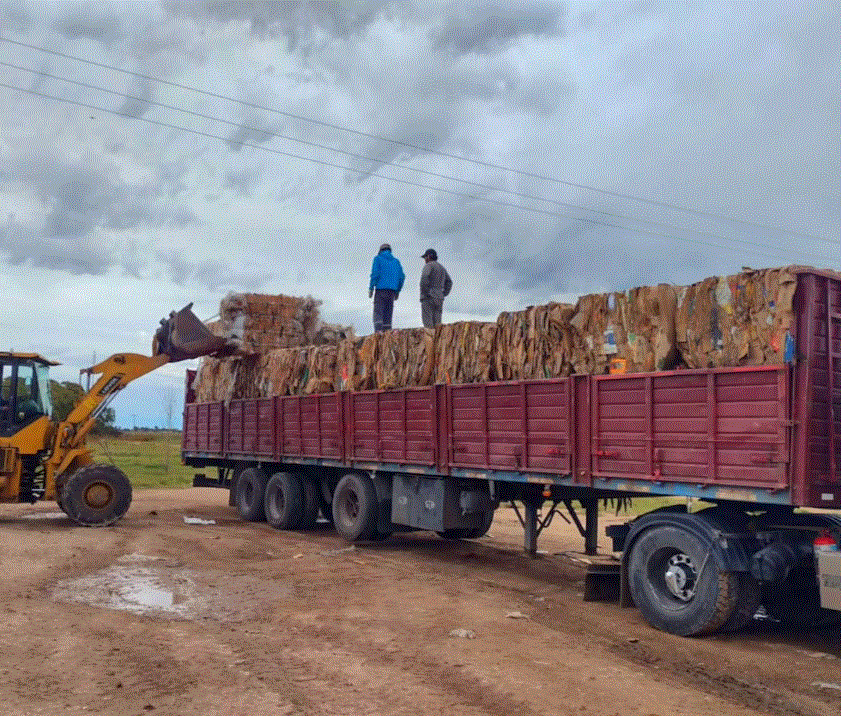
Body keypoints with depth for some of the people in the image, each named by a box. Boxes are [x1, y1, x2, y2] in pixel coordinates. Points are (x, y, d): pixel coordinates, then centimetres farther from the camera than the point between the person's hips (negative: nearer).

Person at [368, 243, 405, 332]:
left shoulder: (378, 259, 6)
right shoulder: (396, 261, 18)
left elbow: (375, 273, -7)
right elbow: (402, 277, 11)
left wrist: (371, 288, -5)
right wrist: (397, 291, 17)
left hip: (381, 289, -4)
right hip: (392, 290, 4)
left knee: (378, 312, -8)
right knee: (388, 313, 6)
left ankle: (378, 331, -25)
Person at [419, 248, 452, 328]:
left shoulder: (429, 265, -4)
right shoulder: (441, 267, 21)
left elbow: (424, 277, -21)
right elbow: (449, 282, 23)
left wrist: (424, 292, -15)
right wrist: (444, 294, 18)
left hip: (428, 297, -7)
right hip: (439, 297, 8)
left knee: (428, 322, -10)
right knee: (437, 321, 5)